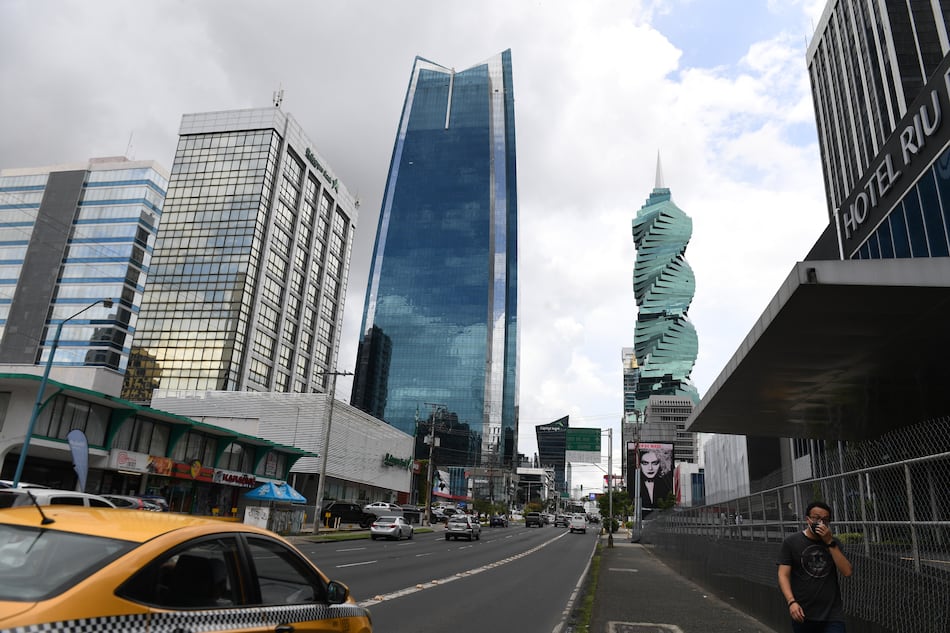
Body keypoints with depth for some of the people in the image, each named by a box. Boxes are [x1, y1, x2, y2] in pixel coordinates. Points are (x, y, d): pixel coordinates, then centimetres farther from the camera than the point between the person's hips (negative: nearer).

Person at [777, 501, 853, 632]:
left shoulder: (833, 543, 8)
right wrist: (791, 602, -19)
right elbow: (783, 575, -6)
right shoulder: (791, 542, -2)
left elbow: (847, 572, -5)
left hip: (833, 615, 2)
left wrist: (830, 542, -12)